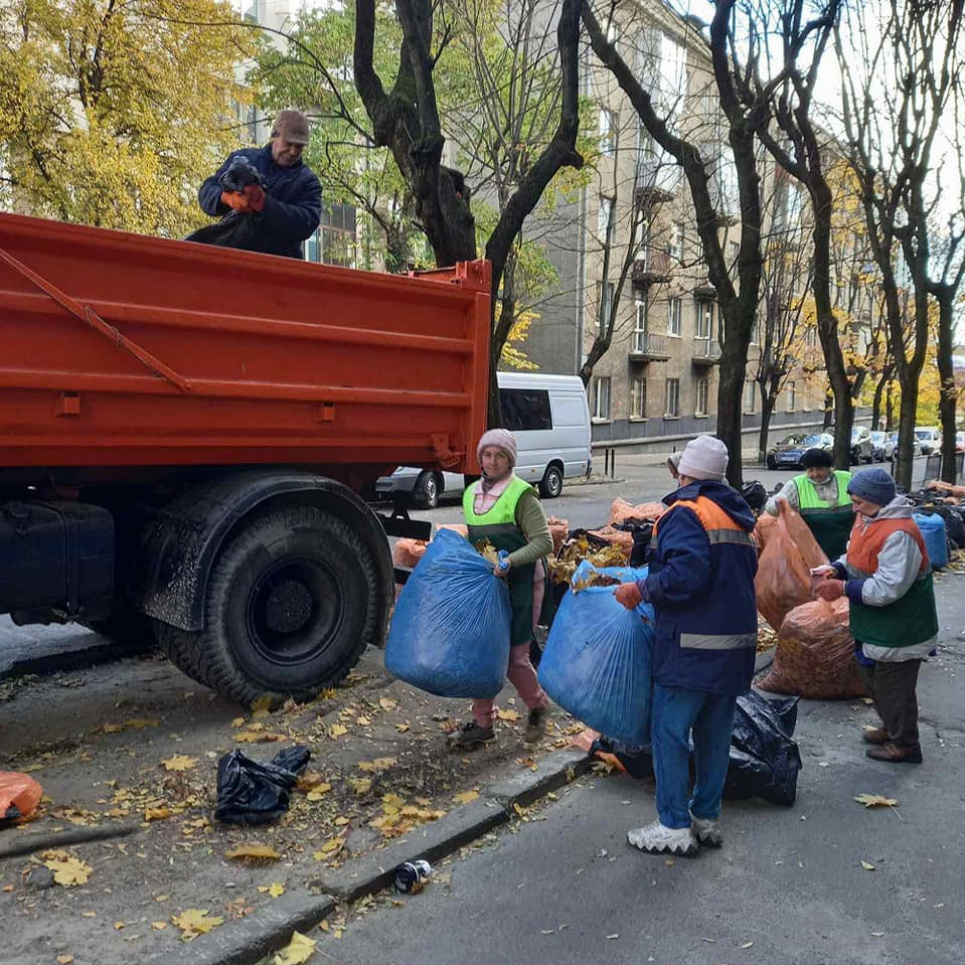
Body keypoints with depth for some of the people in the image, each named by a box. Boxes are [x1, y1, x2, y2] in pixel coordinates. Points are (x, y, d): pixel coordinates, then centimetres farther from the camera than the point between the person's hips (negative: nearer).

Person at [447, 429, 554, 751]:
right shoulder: (471, 494, 9)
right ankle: (482, 723, 19)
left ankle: (538, 706, 28)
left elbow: (544, 542, -17)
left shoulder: (522, 495, -12)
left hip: (519, 584, -6)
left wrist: (511, 560, -28)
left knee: (513, 656, -2)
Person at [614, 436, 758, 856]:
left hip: (692, 648, -9)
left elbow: (686, 575, -27)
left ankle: (674, 827, 7)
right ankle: (707, 818, 26)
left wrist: (640, 590, -14)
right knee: (715, 734, 16)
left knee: (670, 733, 1)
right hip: (736, 644, 9)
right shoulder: (738, 516, 15)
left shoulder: (686, 512, -13)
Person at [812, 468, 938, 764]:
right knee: (873, 679, 24)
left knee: (893, 687, 4)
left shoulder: (898, 534, -29)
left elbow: (888, 588, -32)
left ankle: (905, 745, 23)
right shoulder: (867, 521, 3)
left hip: (898, 633, -10)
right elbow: (857, 558, 15)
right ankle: (891, 728, 43)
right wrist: (837, 568, -5)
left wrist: (843, 589, -27)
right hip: (875, 628, 10)